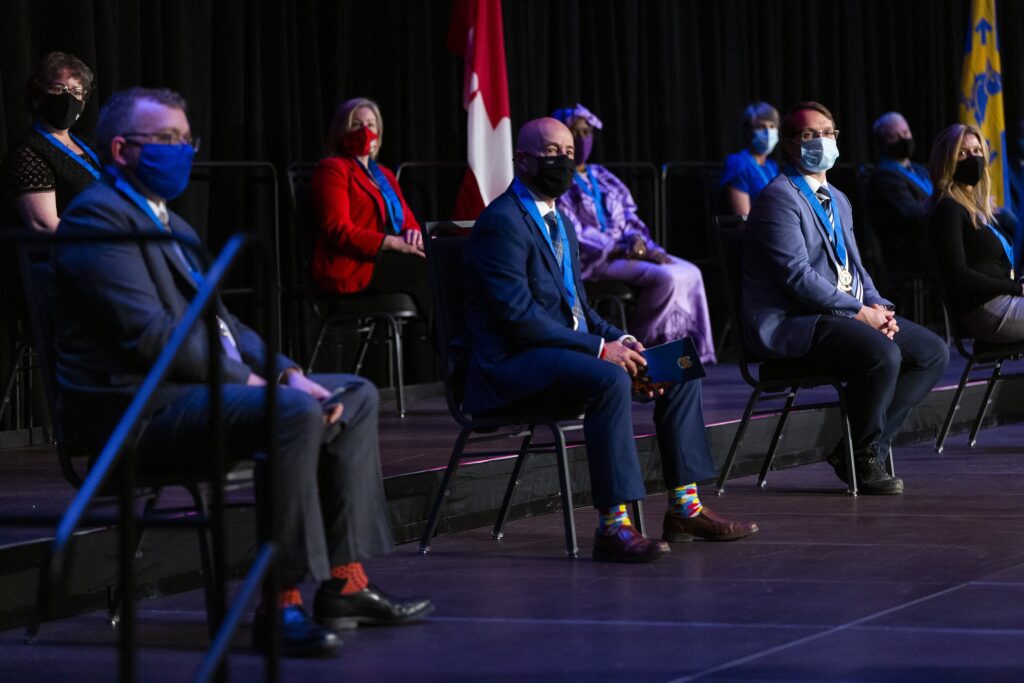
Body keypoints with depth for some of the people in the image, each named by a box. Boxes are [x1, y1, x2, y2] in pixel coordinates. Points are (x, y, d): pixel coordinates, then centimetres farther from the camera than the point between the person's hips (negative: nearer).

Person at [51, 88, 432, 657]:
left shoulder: (171, 224, 23)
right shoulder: (97, 217, -10)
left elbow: (218, 319, 21)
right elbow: (148, 332, -20)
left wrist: (287, 372, 4)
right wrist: (245, 379, -16)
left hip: (196, 389, 11)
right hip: (141, 407, -11)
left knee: (356, 397, 11)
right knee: (294, 413, -33)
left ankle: (345, 584, 5)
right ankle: (282, 601, -27)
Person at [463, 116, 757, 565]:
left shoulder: (558, 222, 19)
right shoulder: (502, 221, -13)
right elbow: (518, 314, -21)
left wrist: (618, 340, 2)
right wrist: (600, 348, -21)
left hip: (565, 348, 10)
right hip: (512, 363, -10)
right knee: (610, 380, -35)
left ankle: (685, 510, 7)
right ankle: (612, 528, -35)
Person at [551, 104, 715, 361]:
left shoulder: (602, 176, 20)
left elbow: (630, 221, 18)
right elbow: (574, 237, -13)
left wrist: (639, 243, -5)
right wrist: (623, 251, -18)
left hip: (627, 251, 8)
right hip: (593, 262, -8)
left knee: (690, 273, -12)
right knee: (666, 277, -27)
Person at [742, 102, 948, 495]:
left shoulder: (838, 201, 21)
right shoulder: (780, 198, -10)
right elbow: (797, 275, -19)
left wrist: (878, 306, 1)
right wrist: (859, 311, -18)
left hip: (845, 315, 10)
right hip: (792, 324, -10)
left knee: (934, 352, 0)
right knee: (882, 353, -32)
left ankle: (868, 445, -1)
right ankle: (865, 460, -12)